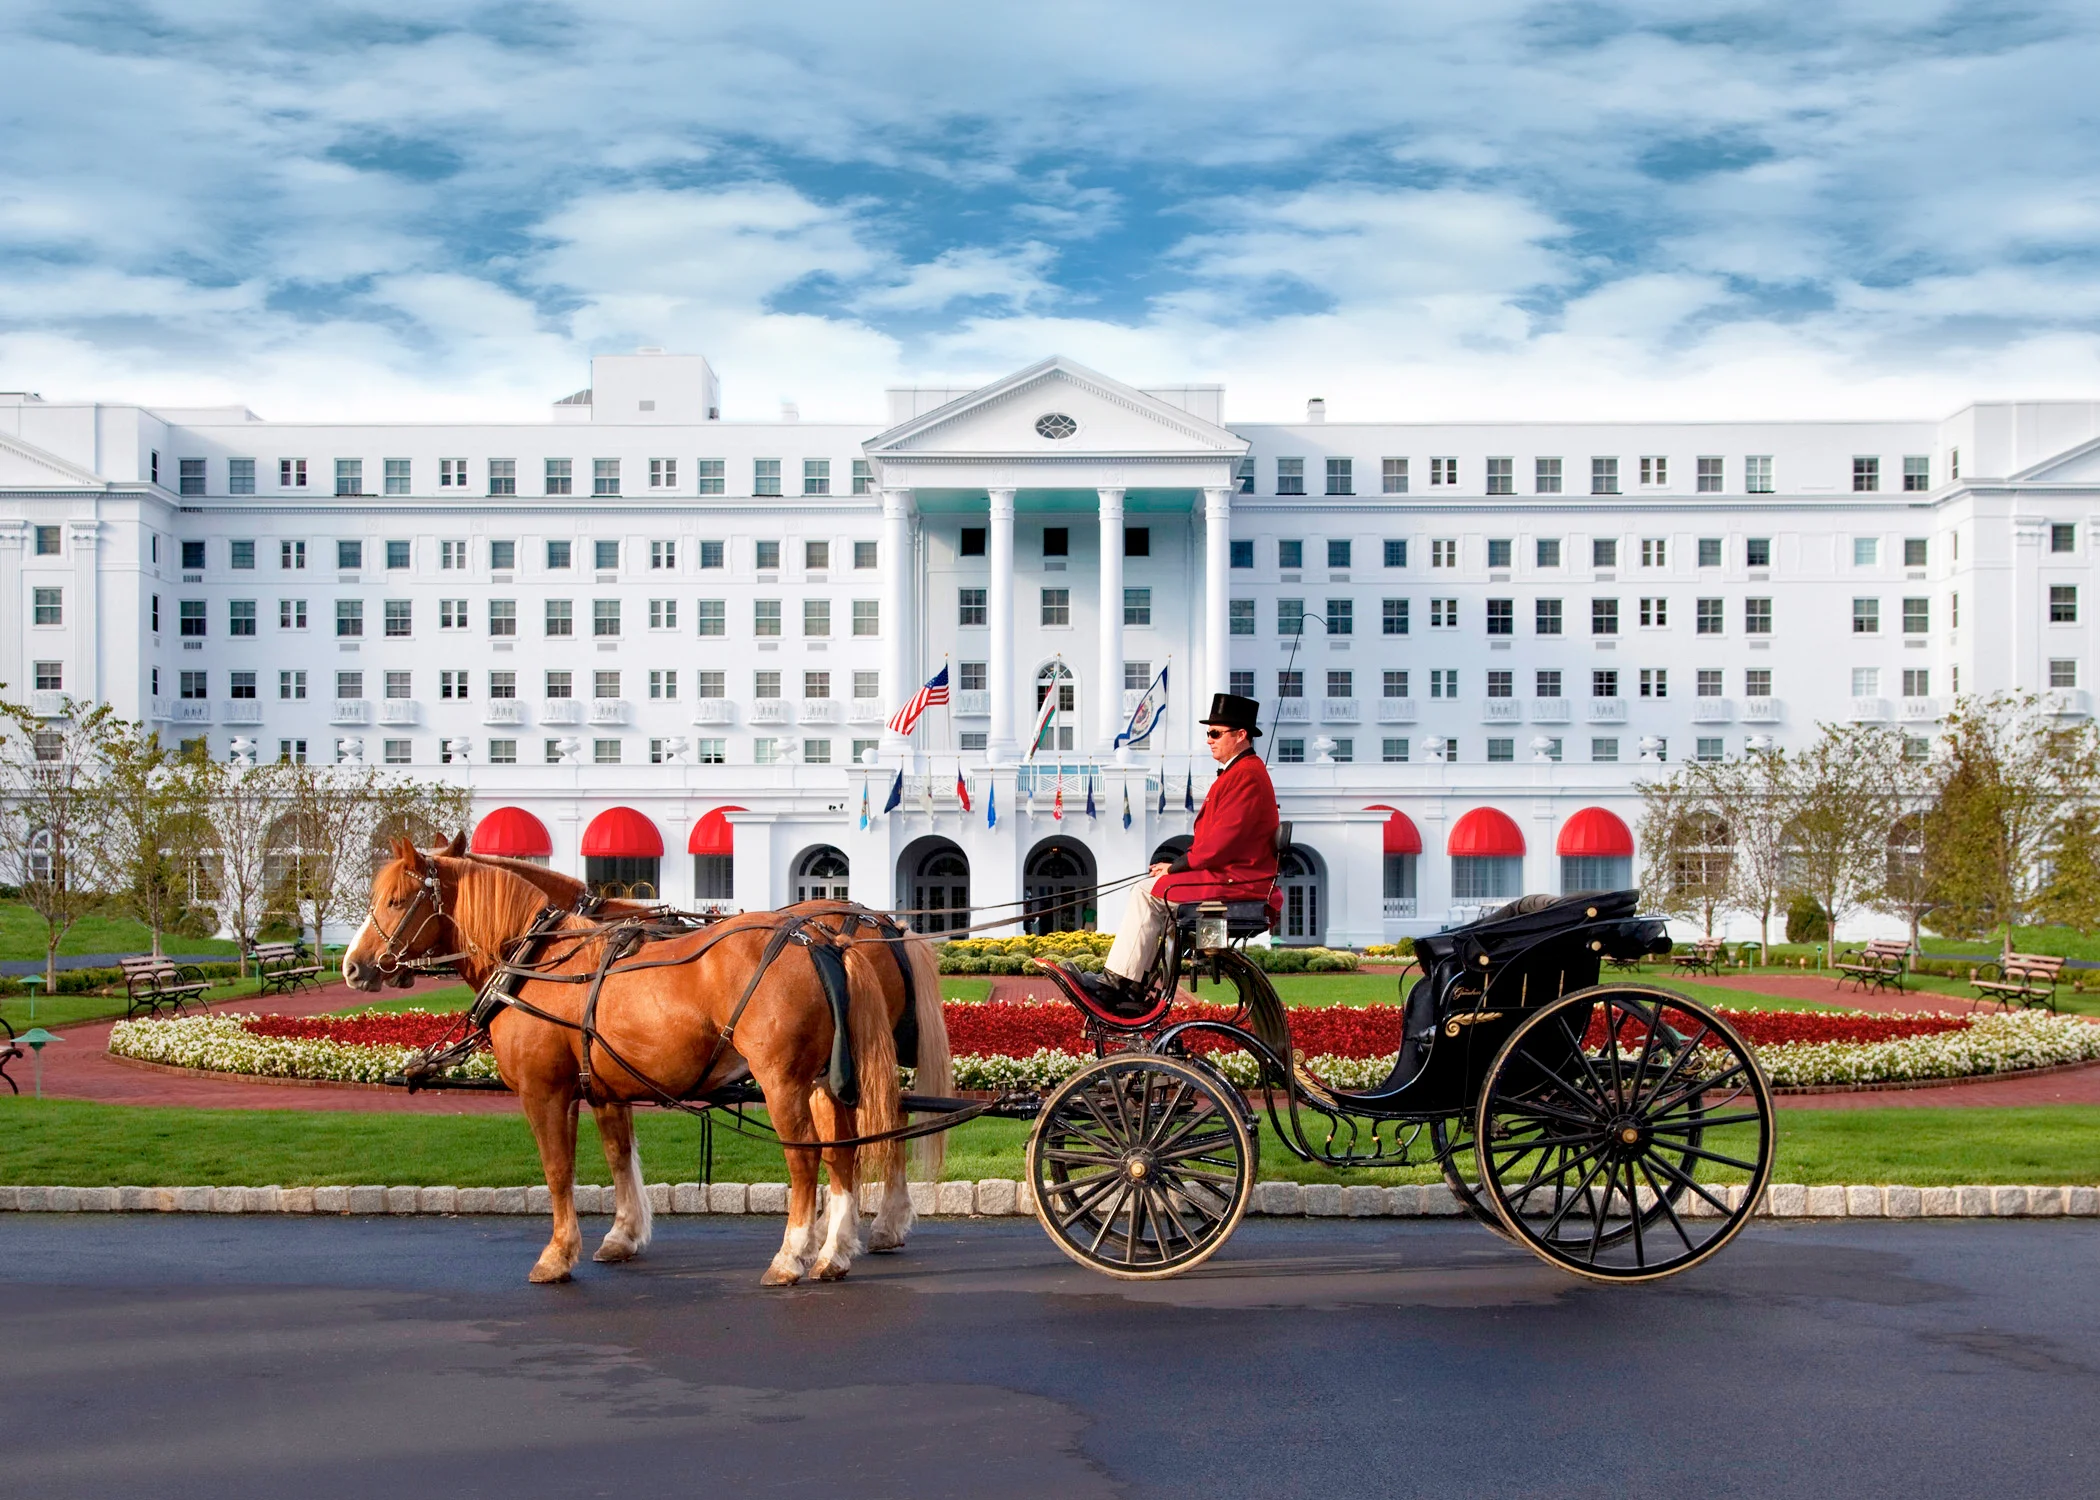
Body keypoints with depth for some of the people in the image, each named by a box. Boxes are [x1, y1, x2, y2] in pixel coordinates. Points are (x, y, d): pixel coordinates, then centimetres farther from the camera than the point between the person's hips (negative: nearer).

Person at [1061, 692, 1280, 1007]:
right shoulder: (1242, 771, 19)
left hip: (1234, 881, -11)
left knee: (1147, 893, -13)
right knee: (1144, 892, 10)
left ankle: (1117, 983, -9)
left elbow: (1222, 840, -22)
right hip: (1228, 873, 11)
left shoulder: (1246, 775, -16)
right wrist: (1179, 865, 7)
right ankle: (1133, 988, 5)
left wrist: (1178, 867, -11)